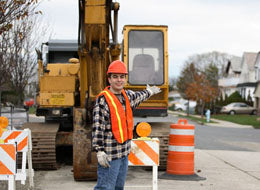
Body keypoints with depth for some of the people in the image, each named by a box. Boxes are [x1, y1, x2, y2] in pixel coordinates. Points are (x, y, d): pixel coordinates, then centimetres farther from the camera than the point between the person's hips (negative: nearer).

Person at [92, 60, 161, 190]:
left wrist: (149, 91, 54)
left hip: (124, 152, 8)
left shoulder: (127, 95, 11)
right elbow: (98, 128, -18)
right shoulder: (103, 100, -14)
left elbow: (138, 97, 37)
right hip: (109, 155, -8)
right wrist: (100, 151, -23)